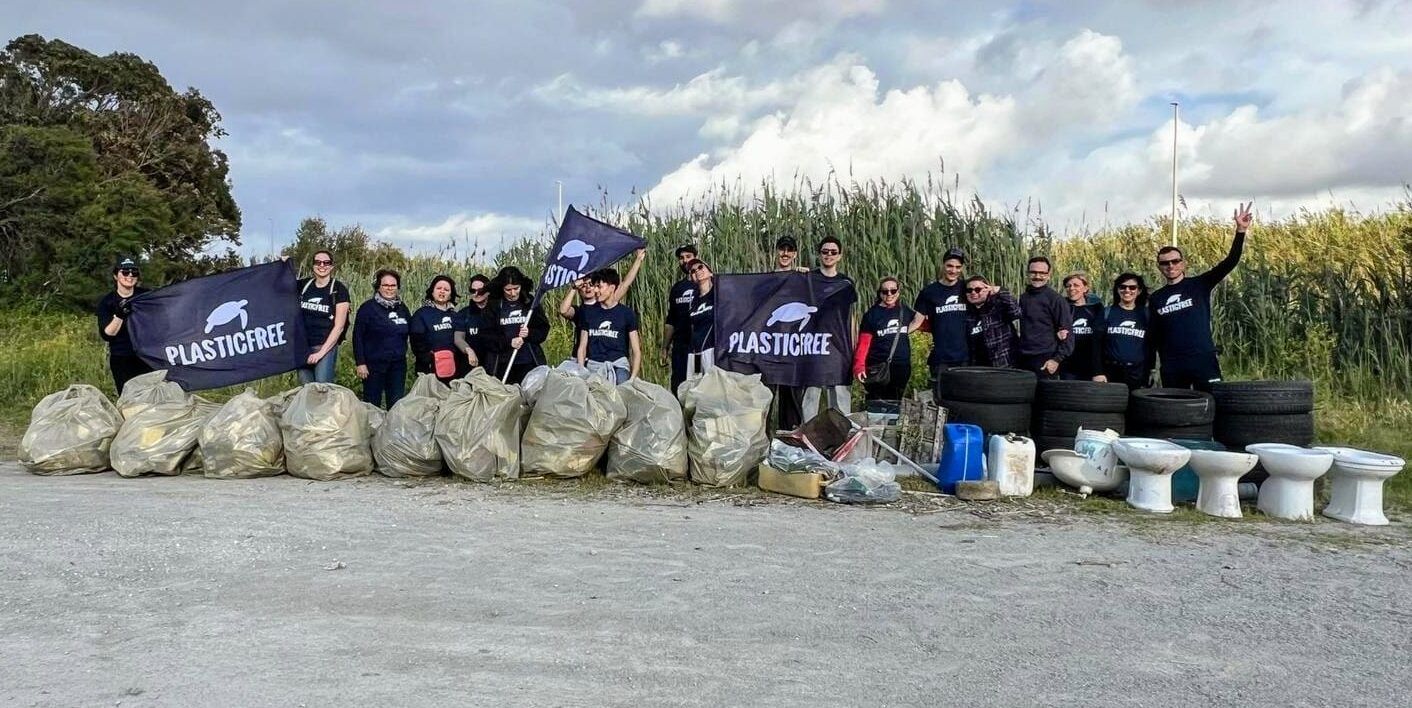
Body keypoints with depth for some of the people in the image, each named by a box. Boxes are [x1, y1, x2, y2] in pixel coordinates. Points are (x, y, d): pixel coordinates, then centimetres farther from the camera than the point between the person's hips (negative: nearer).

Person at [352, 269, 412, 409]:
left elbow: (408, 333, 19)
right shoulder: (368, 308, -4)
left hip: (398, 365, 4)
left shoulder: (402, 309, 10)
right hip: (374, 364, -4)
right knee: (372, 404, 3)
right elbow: (357, 337, -7)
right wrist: (360, 363, -12)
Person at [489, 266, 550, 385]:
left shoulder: (530, 302, 7)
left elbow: (544, 329, 7)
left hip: (530, 362, 1)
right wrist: (508, 342, -15)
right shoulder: (494, 306, 3)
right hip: (504, 363, 0)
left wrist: (530, 334, -13)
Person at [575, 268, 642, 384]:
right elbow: (582, 348, 15)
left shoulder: (626, 313, 5)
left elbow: (636, 351, 3)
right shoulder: (588, 312, 13)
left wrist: (632, 378, -9)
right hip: (593, 365, 2)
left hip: (617, 366, -2)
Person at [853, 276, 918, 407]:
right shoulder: (872, 314, -2)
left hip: (902, 368, 4)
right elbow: (863, 344, -7)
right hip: (877, 369, -4)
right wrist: (859, 367, -19)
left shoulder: (905, 312, 10)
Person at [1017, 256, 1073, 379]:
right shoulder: (1023, 298, 13)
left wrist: (1057, 359, -14)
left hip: (1045, 361, -6)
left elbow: (1066, 332, -8)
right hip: (1023, 360, 6)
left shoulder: (1055, 299, -5)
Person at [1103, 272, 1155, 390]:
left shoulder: (1146, 315, 9)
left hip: (1138, 375, 0)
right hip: (1111, 373, 0)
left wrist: (1149, 373, 6)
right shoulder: (1107, 313, 7)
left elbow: (1151, 346, 10)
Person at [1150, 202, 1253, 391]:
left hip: (1204, 360, -3)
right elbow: (1153, 337, 14)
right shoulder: (1156, 299, 10)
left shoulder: (1199, 285, 2)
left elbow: (1230, 262, -9)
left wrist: (1241, 231, -20)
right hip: (1171, 366, 3)